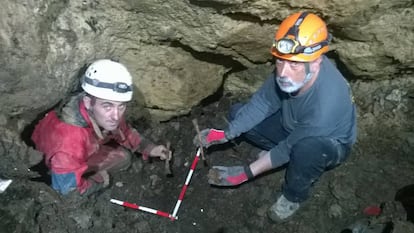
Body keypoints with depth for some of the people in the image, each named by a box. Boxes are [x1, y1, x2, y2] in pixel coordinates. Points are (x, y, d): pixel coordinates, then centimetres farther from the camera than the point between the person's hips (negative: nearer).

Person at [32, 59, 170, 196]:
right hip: (47, 167, -5)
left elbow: (124, 131, -2)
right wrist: (99, 180, -18)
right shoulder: (70, 139, -46)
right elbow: (66, 191, -34)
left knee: (123, 157, 1)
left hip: (84, 151, 5)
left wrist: (149, 148, -13)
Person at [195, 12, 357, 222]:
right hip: (293, 126, 5)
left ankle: (294, 195, -9)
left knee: (305, 149, -42)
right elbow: (262, 102, -13)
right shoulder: (289, 69, -26)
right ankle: (278, 152, 10)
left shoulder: (326, 104, -42)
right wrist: (226, 134, -23)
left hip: (330, 144, -5)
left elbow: (290, 147, -31)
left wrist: (245, 173, -26)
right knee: (237, 113, -5)